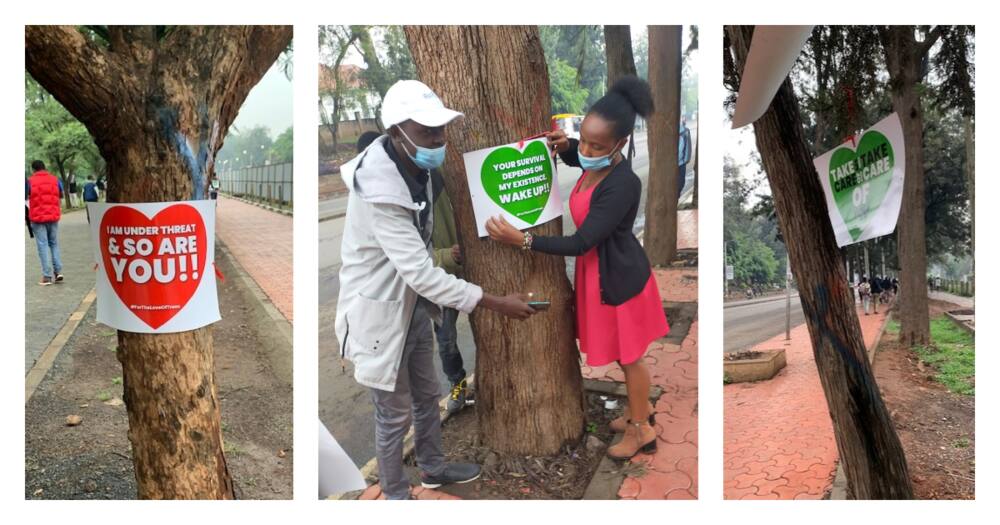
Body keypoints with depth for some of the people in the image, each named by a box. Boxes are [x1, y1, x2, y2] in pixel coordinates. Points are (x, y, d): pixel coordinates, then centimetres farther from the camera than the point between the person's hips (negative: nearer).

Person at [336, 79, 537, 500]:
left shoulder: (414, 167, -5)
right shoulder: (378, 193, -33)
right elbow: (421, 273, -34)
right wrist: (496, 303, -31)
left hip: (413, 304, 8)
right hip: (380, 311, -8)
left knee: (426, 395, 24)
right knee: (395, 414, 10)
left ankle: (433, 469, 47)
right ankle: (396, 497, 33)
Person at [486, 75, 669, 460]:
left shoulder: (622, 186, -32)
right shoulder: (598, 164, -6)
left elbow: (580, 243, -29)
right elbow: (578, 160, 21)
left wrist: (521, 240, -30)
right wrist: (564, 147, -3)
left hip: (617, 279, -8)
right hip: (599, 272, 8)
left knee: (628, 356, 11)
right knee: (623, 353, 24)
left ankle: (642, 430, 32)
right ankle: (641, 408, 46)